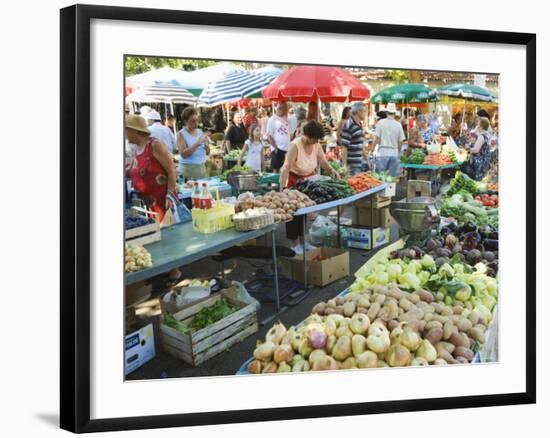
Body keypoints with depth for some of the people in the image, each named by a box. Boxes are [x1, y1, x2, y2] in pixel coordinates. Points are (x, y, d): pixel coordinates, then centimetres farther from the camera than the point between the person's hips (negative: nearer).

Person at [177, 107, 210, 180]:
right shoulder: (181, 134, -5)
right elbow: (183, 154, -18)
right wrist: (198, 143, -22)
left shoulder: (200, 132, 9)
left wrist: (206, 143, -7)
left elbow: (207, 153, 13)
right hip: (188, 168, -5)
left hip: (202, 167, 5)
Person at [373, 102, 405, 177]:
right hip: (394, 153, 2)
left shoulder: (381, 122, -5)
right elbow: (401, 142, 4)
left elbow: (377, 139, -6)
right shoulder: (398, 125, 1)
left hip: (382, 153, -2)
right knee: (393, 177, 5)